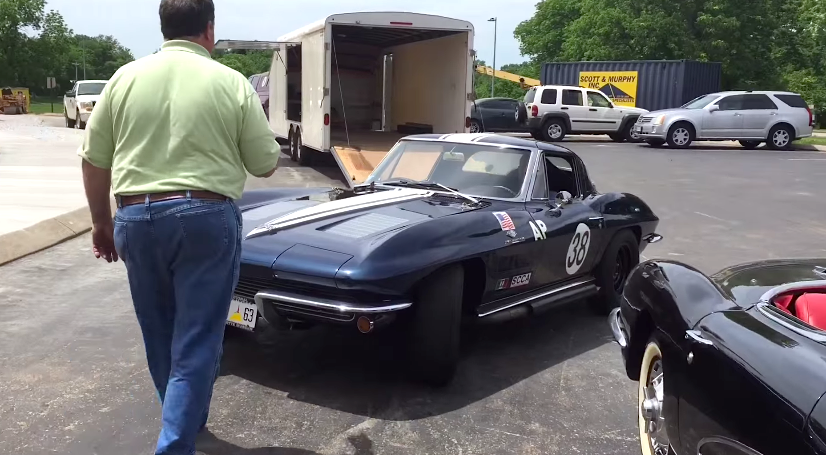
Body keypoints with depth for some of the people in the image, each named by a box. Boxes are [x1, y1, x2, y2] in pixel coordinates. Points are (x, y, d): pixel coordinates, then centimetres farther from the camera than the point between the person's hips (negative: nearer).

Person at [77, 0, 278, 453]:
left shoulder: (125, 77, 4)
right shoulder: (232, 83, -3)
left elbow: (94, 160, 6)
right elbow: (265, 164, 3)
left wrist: (102, 222, 19)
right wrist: (249, 132, 24)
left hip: (136, 219, 4)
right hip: (206, 219, -3)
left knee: (160, 335, 21)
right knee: (195, 343, 5)